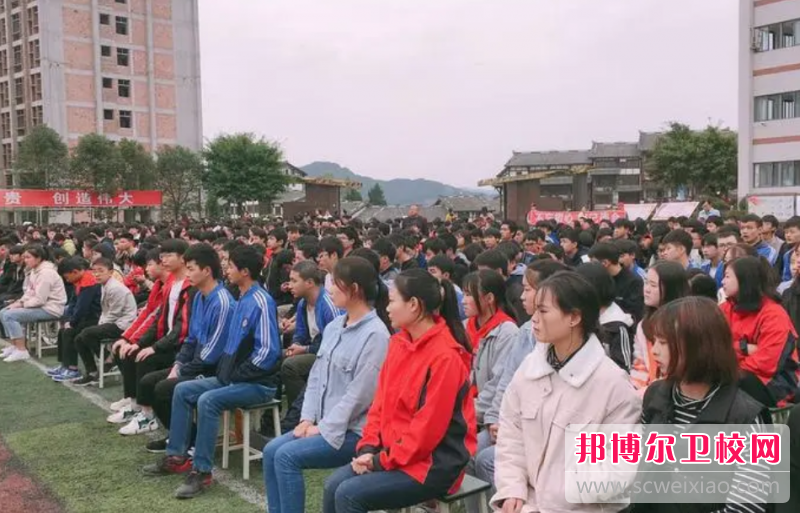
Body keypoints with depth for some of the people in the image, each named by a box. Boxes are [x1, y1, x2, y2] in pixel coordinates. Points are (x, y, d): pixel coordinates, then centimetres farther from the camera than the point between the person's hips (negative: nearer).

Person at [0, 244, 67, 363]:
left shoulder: (46, 273, -21)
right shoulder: (35, 270, 11)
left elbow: (39, 300, -23)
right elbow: (30, 292, 16)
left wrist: (21, 304, -13)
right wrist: (20, 302, -2)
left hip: (50, 309, -10)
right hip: (40, 305, 10)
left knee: (10, 316, -19)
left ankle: (21, 351, -14)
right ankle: (14, 346, 11)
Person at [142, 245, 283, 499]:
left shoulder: (261, 302, -19)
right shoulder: (242, 300, 12)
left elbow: (267, 351, -25)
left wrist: (236, 375, -17)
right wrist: (224, 369, 7)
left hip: (258, 383, -10)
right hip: (234, 377, 10)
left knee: (207, 400, -29)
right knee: (183, 390, 5)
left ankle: (202, 471, -18)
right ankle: (177, 456, 11)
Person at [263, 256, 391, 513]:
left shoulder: (375, 334, -18)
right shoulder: (334, 327, 10)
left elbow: (359, 394, -20)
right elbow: (316, 376, 12)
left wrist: (323, 429, -15)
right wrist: (308, 418, 1)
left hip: (353, 430, -8)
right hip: (325, 424, 8)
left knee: (287, 456, -19)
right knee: (272, 450, -3)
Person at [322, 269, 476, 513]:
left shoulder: (445, 356, -22)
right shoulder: (399, 341, 5)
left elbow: (428, 426, -22)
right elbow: (381, 401, 8)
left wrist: (383, 461, -15)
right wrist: (368, 448, -4)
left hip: (434, 464, -8)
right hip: (394, 452, 8)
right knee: (333, 485, -5)